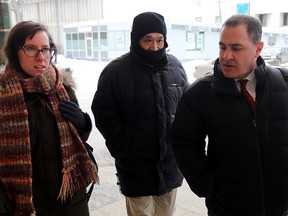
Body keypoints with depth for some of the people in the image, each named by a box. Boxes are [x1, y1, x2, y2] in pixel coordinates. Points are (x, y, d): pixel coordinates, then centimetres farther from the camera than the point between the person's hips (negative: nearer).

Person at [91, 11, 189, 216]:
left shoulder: (175, 66, 3)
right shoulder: (116, 70, -11)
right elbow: (103, 114, -9)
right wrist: (122, 149, -9)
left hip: (171, 165, 4)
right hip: (136, 168, -4)